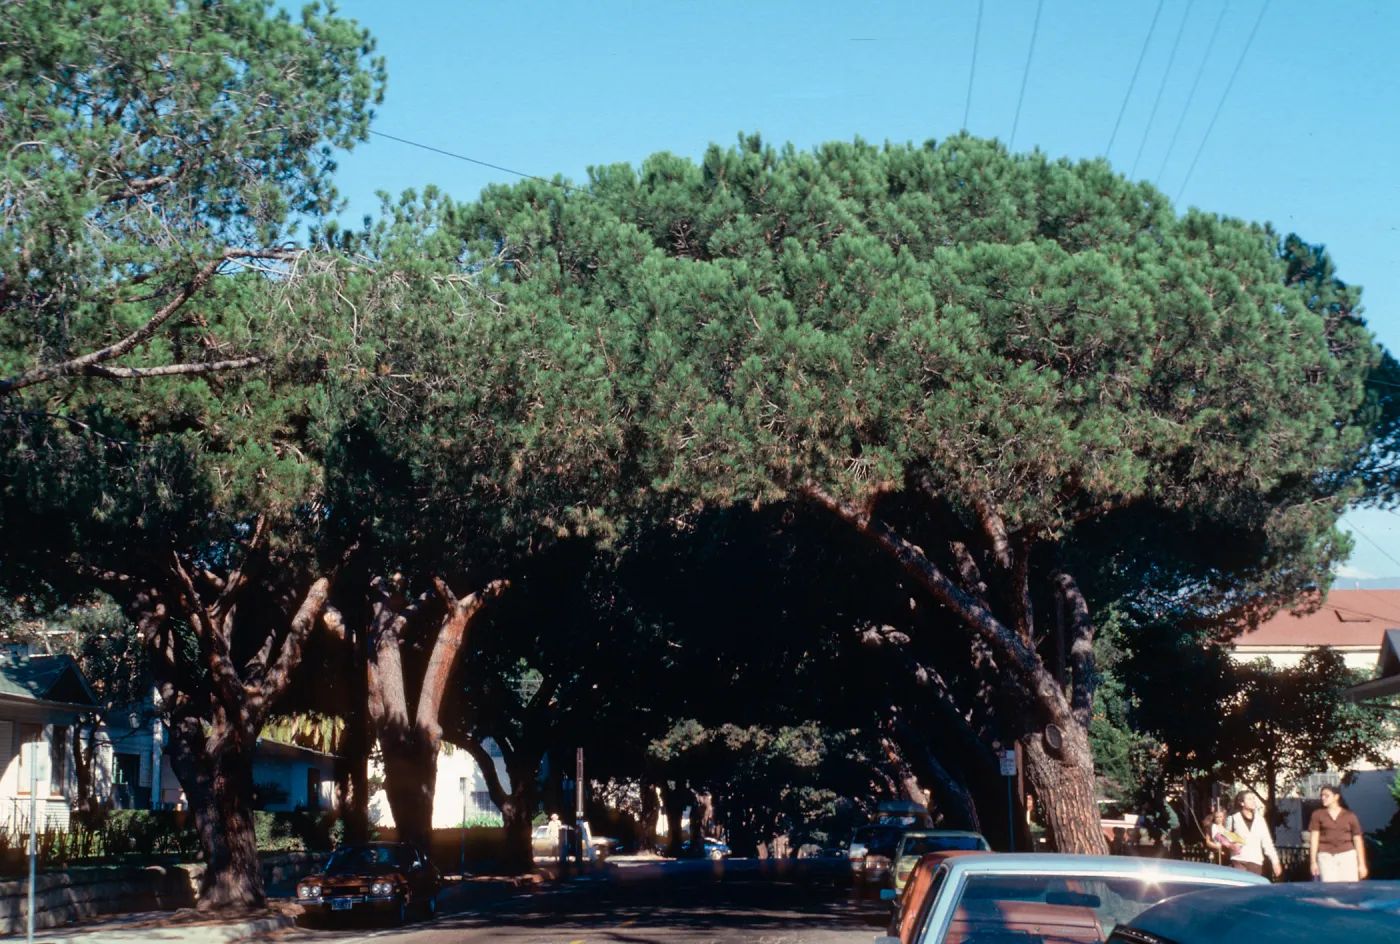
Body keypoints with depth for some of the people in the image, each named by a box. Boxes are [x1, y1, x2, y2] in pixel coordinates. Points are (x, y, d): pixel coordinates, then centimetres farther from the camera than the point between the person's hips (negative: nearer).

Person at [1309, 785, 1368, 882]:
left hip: (1348, 856, 0)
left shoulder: (1350, 816, 9)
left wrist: (1361, 864, 3)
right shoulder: (1317, 815, 10)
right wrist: (1313, 861, -3)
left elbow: (1358, 840, 8)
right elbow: (1314, 838, 5)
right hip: (1326, 856, 0)